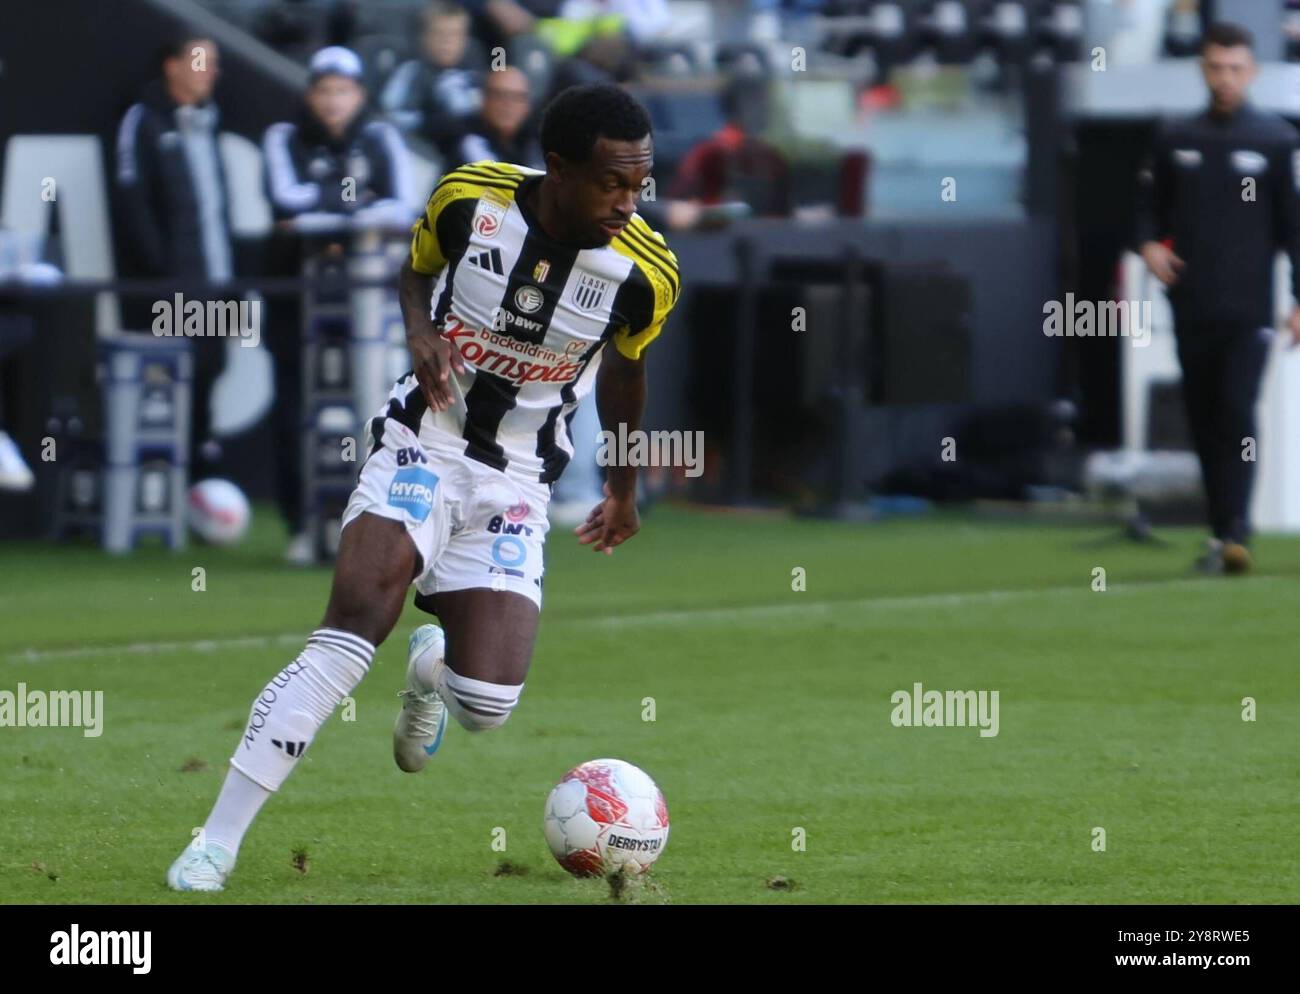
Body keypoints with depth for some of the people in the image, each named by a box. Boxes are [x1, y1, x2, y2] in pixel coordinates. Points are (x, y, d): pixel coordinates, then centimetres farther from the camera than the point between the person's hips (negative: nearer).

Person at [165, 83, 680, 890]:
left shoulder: (645, 272, -14)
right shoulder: (471, 197, -15)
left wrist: (624, 489, 20)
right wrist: (422, 333, -12)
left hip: (517, 484, 1)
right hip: (424, 441, -1)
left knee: (487, 707, -11)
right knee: (348, 639, -23)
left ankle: (433, 666, 31)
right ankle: (219, 841, -17)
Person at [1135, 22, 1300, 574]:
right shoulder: (1175, 140, 11)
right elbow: (1150, 207, 19)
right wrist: (1148, 245, -4)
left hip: (1249, 307, -4)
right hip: (1192, 310, 4)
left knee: (1237, 415, -15)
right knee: (1204, 422, 5)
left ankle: (1235, 534, -21)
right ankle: (1220, 531, 14)